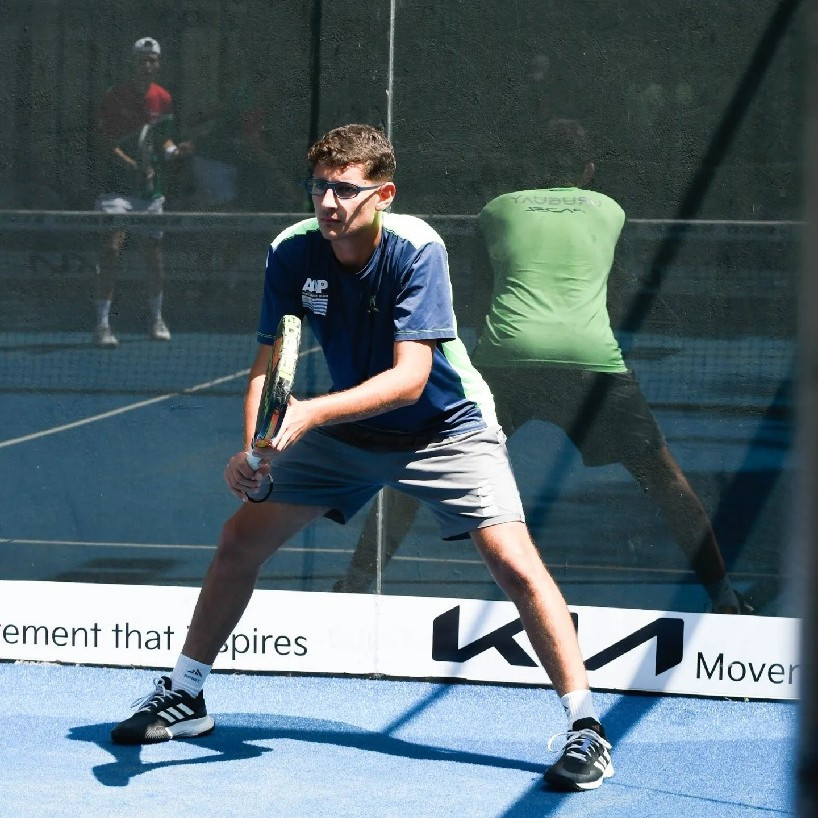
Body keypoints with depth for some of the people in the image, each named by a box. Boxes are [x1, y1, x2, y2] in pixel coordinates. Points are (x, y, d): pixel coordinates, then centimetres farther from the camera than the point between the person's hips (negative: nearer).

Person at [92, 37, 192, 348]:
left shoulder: (164, 100, 7)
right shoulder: (115, 96, -6)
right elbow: (104, 143, -8)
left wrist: (175, 151, -6)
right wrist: (134, 166, -19)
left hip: (152, 190, 5)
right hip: (118, 187, -5)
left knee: (154, 253, 11)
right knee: (111, 247, -16)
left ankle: (157, 319, 28)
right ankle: (102, 323, -14)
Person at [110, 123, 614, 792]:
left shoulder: (416, 249, -29)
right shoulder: (292, 252, -16)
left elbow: (410, 377, -35)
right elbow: (267, 366, -12)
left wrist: (311, 414, -47)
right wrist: (251, 447, -30)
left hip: (443, 428, -5)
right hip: (346, 430, 5)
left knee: (515, 564, -21)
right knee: (241, 538, 2)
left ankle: (585, 727, -12)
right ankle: (184, 698, 20)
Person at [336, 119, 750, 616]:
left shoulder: (499, 210, 19)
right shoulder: (611, 211, 20)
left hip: (506, 356, 0)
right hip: (593, 361, 0)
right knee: (661, 474, 13)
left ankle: (357, 581, 11)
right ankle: (722, 592, 10)